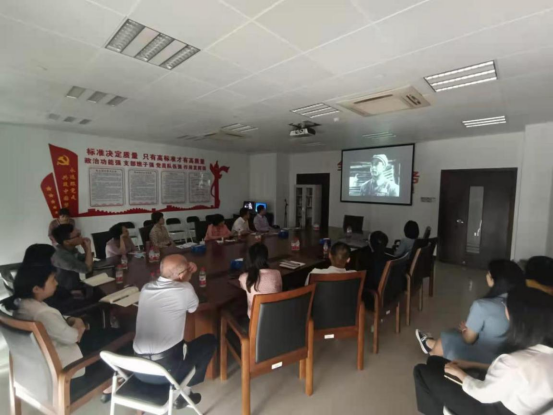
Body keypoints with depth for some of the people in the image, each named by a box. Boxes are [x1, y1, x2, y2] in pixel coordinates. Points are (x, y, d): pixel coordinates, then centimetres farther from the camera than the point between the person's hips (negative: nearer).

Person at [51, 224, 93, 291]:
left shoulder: (71, 249, -1)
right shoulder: (61, 256, -28)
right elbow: (87, 269, -27)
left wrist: (85, 248, -8)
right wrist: (88, 248, -19)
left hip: (76, 285, 8)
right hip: (68, 292, -8)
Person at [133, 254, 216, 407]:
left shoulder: (146, 288, 1)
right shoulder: (184, 289, -15)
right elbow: (193, 307, 6)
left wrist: (187, 273, 13)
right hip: (167, 370, -6)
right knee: (210, 340, 16)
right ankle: (185, 392, 20)